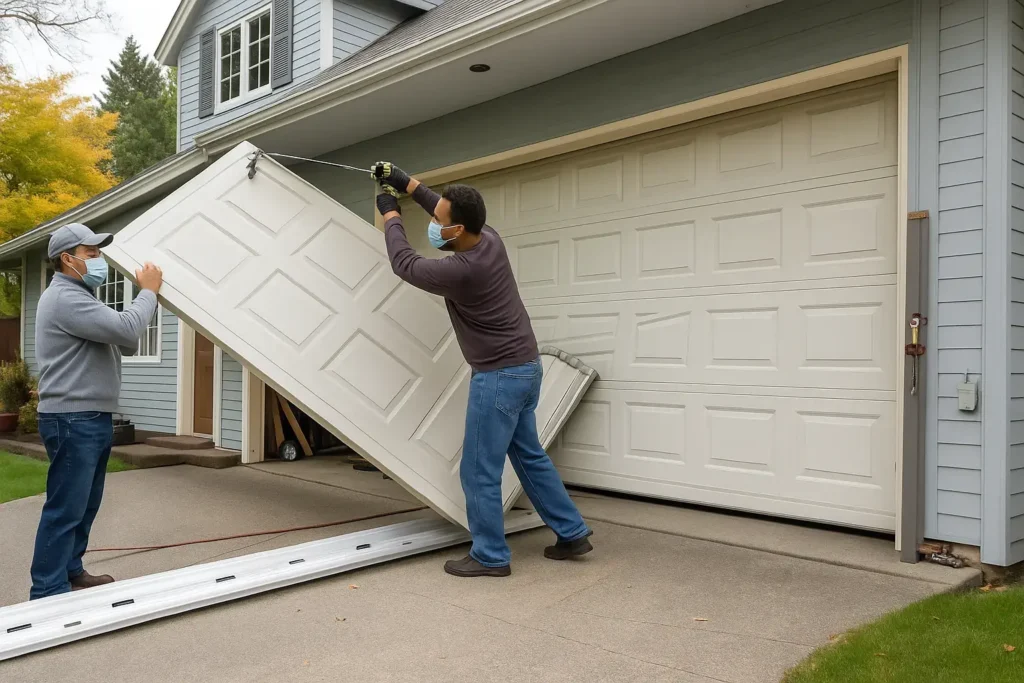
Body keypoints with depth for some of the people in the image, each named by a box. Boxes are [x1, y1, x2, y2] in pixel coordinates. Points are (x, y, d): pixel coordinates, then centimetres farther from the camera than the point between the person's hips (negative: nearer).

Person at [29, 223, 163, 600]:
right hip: (72, 420, -11)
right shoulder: (65, 298, -15)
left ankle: (70, 572, 27)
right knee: (65, 508, -7)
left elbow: (125, 344, 19)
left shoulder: (80, 297, 21)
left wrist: (146, 295, 8)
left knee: (85, 505, 17)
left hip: (92, 418, 11)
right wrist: (149, 291, -9)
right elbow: (125, 329, -25)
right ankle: (48, 592, -1)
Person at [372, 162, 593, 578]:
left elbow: (404, 263, -8)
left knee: (479, 472, 2)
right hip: (525, 367, 10)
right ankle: (572, 534, 27)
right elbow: (448, 212, 21)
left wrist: (390, 214, 6)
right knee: (530, 457, 19)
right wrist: (406, 183, 19)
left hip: (500, 376, -10)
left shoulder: (462, 271, -24)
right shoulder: (489, 237, 0)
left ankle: (490, 557, 14)